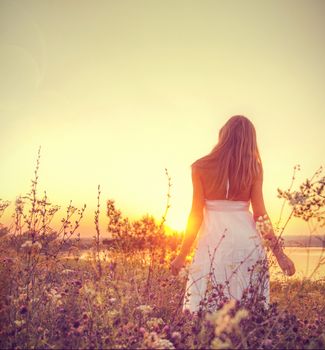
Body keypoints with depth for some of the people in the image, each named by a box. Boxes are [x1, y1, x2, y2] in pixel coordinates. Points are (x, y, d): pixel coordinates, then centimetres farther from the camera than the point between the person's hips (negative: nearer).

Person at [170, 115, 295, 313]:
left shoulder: (201, 167, -1)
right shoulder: (254, 168, 1)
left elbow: (196, 214, -2)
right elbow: (260, 214, 1)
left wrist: (182, 255, 6)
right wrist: (280, 253, 9)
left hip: (214, 242, -1)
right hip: (248, 243, 2)